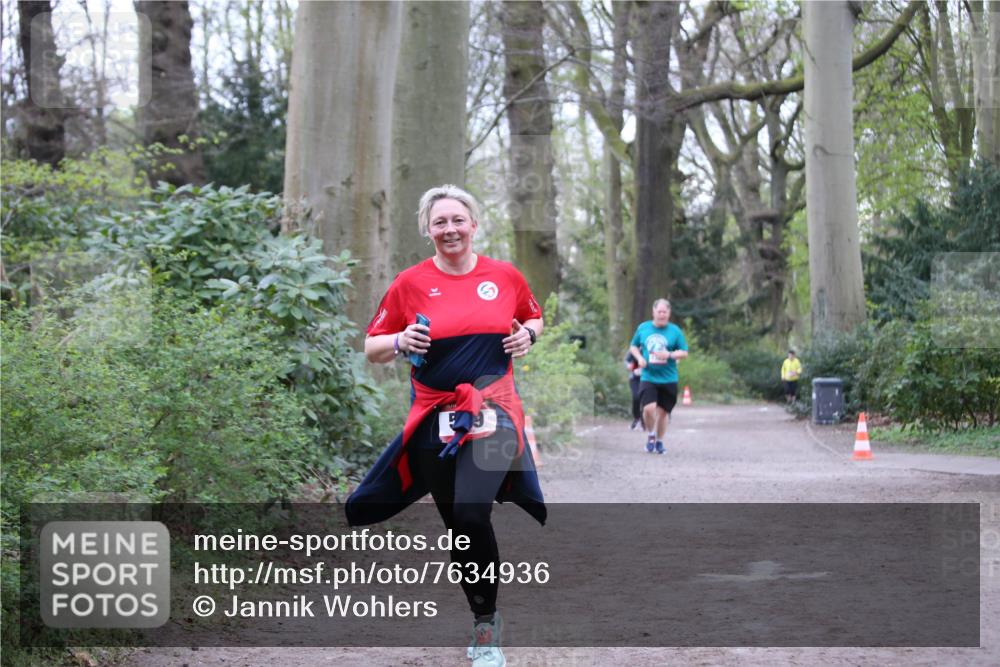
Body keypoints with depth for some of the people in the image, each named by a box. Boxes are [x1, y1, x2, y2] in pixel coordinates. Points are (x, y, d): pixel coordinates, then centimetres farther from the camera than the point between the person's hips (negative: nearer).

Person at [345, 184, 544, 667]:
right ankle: (484, 619, 30)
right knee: (456, 524, 9)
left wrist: (528, 333, 0)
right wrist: (401, 342, -14)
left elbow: (533, 317, 22)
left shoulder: (505, 276, 3)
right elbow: (372, 349, 6)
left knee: (471, 515, -21)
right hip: (434, 419, 2)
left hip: (492, 413, -2)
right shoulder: (411, 283, 0)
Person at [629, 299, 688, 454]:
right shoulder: (643, 328, 5)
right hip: (648, 377, 0)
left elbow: (684, 352, 1)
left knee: (663, 411, 6)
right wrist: (639, 358, -3)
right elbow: (634, 346, 17)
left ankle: (659, 441, 28)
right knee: (648, 408, -18)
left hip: (668, 379, 0)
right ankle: (650, 434, 10)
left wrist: (669, 355, -16)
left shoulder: (675, 331, 0)